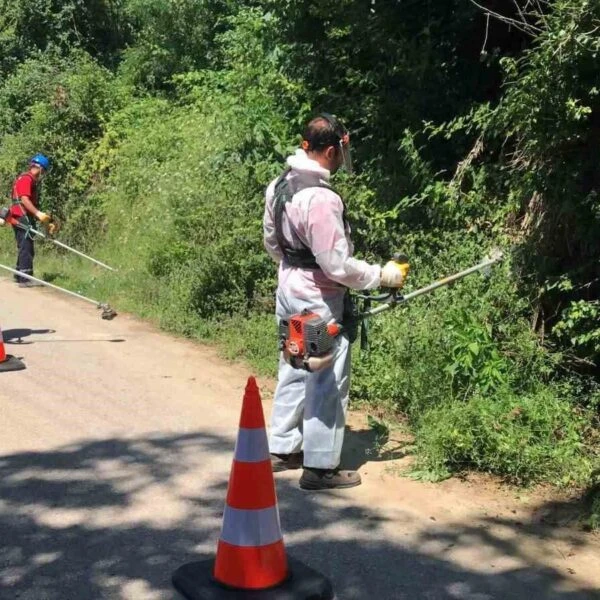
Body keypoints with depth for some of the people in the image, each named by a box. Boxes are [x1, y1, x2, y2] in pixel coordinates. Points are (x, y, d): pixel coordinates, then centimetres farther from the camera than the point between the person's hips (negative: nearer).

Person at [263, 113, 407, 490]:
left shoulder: (279, 186, 2)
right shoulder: (321, 199, -26)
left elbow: (271, 241, 14)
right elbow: (337, 265, -24)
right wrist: (382, 276, -13)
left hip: (289, 291, 9)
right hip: (320, 302, -9)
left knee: (294, 372, 20)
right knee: (328, 383, 2)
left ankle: (283, 449, 31)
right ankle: (320, 467, 12)